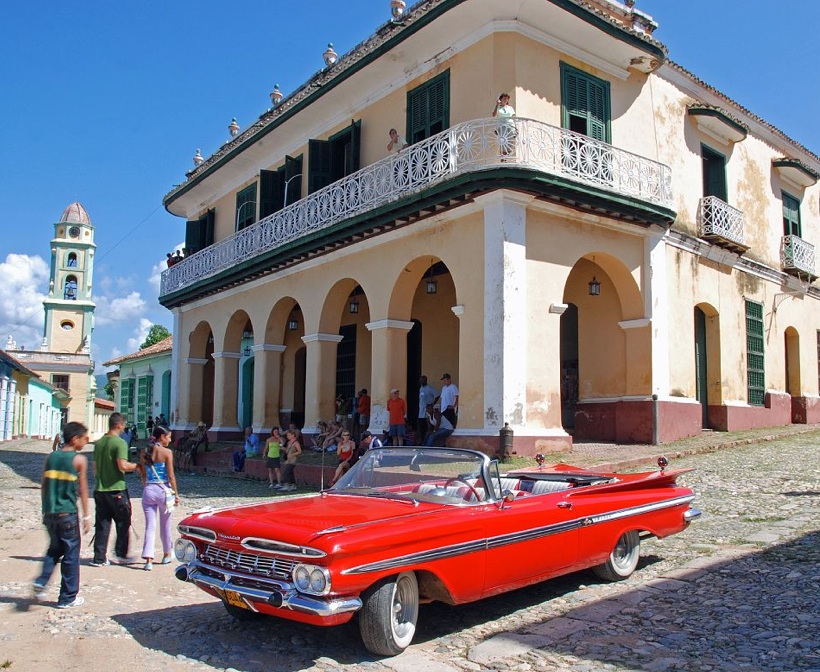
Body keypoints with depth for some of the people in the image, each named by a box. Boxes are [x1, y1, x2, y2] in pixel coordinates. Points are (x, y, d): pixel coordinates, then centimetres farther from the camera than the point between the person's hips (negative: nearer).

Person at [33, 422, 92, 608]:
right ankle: (67, 598, 12)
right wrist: (86, 516, -2)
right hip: (68, 514, -5)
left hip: (50, 513, 5)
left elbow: (43, 486, 10)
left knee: (54, 549, 23)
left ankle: (41, 582, 4)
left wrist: (45, 510, 20)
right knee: (71, 554, 6)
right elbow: (82, 490, -7)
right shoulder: (79, 459, -8)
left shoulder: (51, 457, 7)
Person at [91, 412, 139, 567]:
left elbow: (95, 467, 15)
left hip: (100, 489, 6)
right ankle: (121, 554, 13)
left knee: (101, 525, 9)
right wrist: (136, 465, -6)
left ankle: (99, 558, 10)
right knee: (123, 522, 9)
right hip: (117, 489, -6)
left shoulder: (99, 443, 9)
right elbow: (122, 466, -22)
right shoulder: (120, 443, -13)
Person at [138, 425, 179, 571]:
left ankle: (148, 559, -7)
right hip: (163, 490, -3)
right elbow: (171, 476, -9)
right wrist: (176, 494, -2)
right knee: (165, 525, 14)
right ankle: (167, 555, 29)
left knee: (150, 526, 3)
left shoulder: (144, 452, 4)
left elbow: (143, 474, 9)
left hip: (148, 491, 3)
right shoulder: (167, 452, -9)